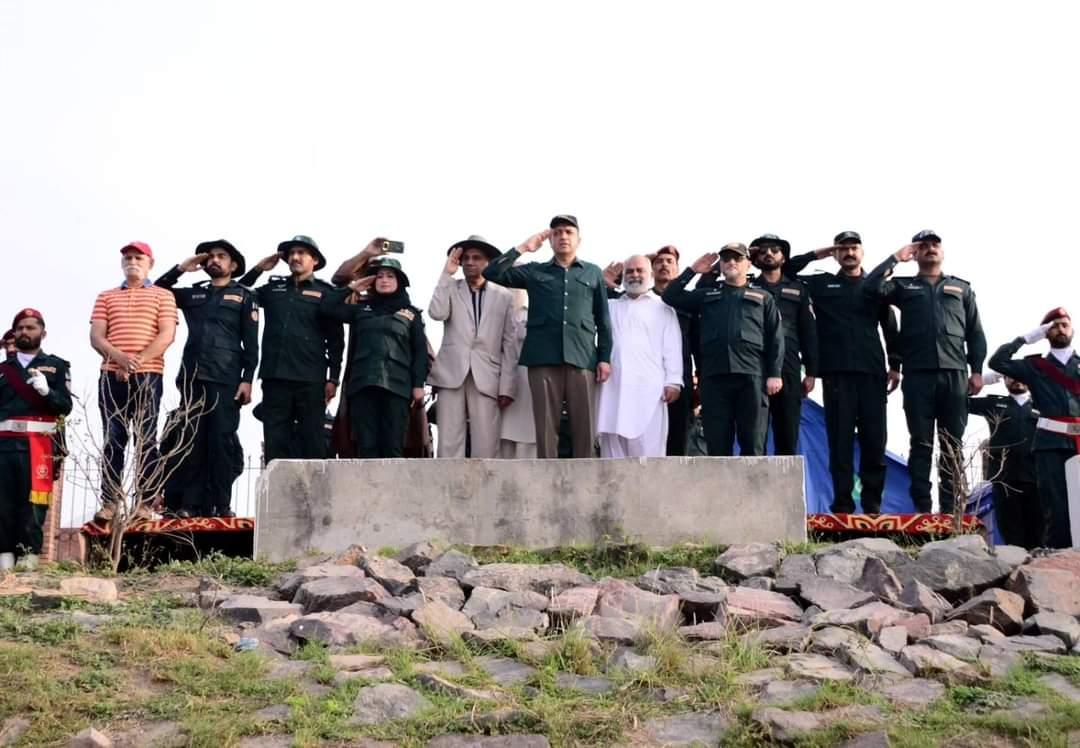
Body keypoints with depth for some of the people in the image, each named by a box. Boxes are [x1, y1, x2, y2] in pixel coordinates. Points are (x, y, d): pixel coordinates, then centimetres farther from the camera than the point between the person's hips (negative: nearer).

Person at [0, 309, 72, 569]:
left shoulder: (57, 366, 13)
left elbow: (66, 406, 3)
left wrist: (46, 391, -15)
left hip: (38, 445, -2)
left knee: (33, 504, -7)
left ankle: (29, 558, -8)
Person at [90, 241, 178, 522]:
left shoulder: (162, 295, 9)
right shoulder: (106, 297, 17)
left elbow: (167, 335, -4)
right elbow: (96, 336, 6)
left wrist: (139, 360, -15)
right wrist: (120, 358, -13)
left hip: (148, 375, -2)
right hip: (112, 375, 3)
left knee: (146, 439, -3)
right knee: (112, 440, 1)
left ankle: (144, 503, -3)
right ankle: (110, 501, 1)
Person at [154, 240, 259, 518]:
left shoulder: (244, 296, 11)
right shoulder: (193, 293, 20)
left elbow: (251, 343, 4)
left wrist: (247, 379, -7)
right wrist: (180, 269, 13)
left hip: (226, 379, -3)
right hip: (193, 377, 3)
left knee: (221, 441, -5)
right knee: (192, 441, -1)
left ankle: (220, 504, -4)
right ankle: (190, 503, -1)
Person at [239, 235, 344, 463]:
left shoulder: (325, 292, 7)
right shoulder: (273, 287, 17)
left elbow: (336, 339, 4)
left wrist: (333, 378, -3)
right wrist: (257, 269, 14)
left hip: (310, 379, -3)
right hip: (274, 376, 3)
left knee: (312, 443, -2)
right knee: (275, 442, 1)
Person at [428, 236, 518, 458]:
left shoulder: (503, 296, 12)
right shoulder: (450, 289, 13)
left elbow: (509, 344, 7)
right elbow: (436, 313, -9)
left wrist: (506, 386, -2)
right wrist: (447, 273, -3)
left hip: (486, 378, 0)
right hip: (452, 375, 0)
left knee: (485, 448, -6)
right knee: (449, 445, -5)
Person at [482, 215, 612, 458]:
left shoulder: (593, 273, 17)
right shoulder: (535, 271, 16)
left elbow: (603, 320, 14)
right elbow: (492, 273, 7)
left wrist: (605, 358, 4)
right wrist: (523, 248, 6)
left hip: (582, 358, 0)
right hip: (543, 359, 0)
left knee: (585, 428, -3)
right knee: (546, 427, -2)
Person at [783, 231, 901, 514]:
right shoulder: (822, 284, 12)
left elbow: (890, 328, 14)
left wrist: (895, 365, 6)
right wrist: (813, 256, 8)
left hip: (872, 372, 1)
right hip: (836, 372, -1)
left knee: (874, 439, -1)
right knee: (840, 440, -2)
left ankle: (872, 504, 8)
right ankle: (843, 505, 0)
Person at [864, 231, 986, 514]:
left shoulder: (962, 287, 19)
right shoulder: (904, 286, 15)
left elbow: (975, 332, 15)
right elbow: (871, 287, -4)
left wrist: (977, 370, 4)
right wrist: (896, 258, 3)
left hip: (955, 374, 1)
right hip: (918, 374, -1)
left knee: (952, 444, 1)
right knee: (921, 443, -3)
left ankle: (950, 508, 3)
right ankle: (922, 507, -3)